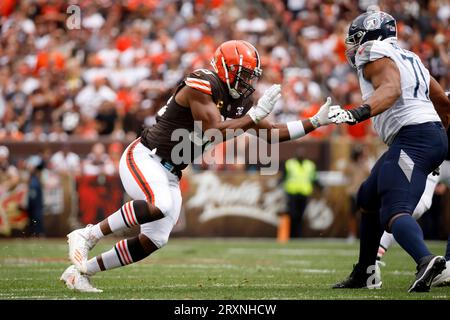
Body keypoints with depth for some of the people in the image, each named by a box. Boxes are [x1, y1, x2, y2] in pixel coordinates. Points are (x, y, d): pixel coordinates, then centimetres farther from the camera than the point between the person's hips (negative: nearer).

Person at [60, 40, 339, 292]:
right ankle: (86, 235, -20)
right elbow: (215, 131, -26)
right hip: (143, 157, -9)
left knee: (155, 240, 0)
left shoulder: (239, 101, 9)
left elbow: (272, 133, 14)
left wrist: (316, 121, 7)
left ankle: (81, 271, 10)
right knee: (160, 206, -36)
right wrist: (255, 116, -22)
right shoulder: (201, 86, -17)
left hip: (168, 174, 9)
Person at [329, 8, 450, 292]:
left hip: (412, 137, -10)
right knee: (369, 199, 24)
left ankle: (426, 260, -49)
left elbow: (391, 89, -25)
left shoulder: (377, 58, -3)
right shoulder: (408, 58, 25)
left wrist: (357, 114, -38)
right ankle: (365, 274, 31)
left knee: (394, 212, -23)